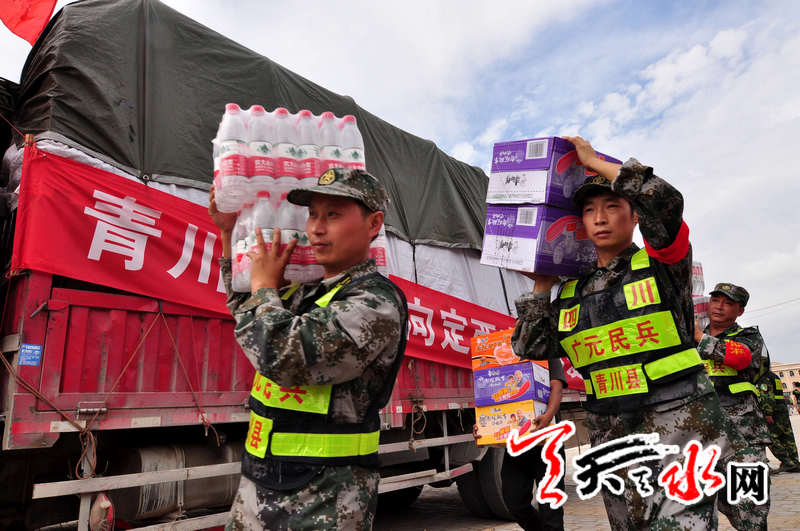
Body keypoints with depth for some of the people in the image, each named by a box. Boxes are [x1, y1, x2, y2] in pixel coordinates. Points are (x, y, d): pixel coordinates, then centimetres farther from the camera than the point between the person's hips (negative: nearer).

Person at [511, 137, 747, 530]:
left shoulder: (661, 263, -1)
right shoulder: (571, 293, 9)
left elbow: (665, 200, -20)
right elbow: (530, 347, 6)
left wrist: (595, 162, -11)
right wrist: (541, 287, 4)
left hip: (679, 425, -4)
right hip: (612, 436, 4)